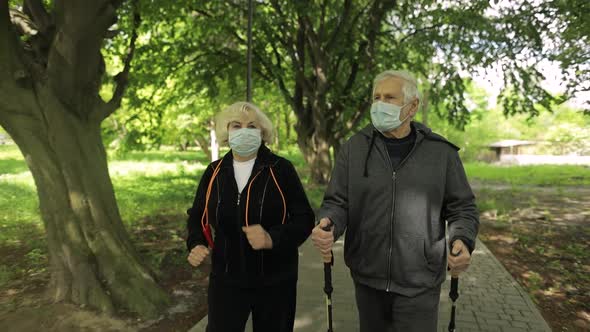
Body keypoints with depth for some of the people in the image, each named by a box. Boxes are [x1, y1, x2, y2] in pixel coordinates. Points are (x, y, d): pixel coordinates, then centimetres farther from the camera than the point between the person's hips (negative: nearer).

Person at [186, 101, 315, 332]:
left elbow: (304, 218, -10)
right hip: (225, 280, 2)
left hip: (275, 282, -1)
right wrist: (196, 245, -6)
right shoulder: (214, 172, 1)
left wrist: (273, 239, -27)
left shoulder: (281, 169, -10)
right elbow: (197, 216, 12)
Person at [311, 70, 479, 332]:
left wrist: (462, 241, -17)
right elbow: (337, 203, -1)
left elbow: (462, 208, 3)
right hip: (367, 280, 2)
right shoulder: (354, 148, -2)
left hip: (419, 284, -1)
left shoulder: (441, 152, -3)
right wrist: (328, 226, -22)